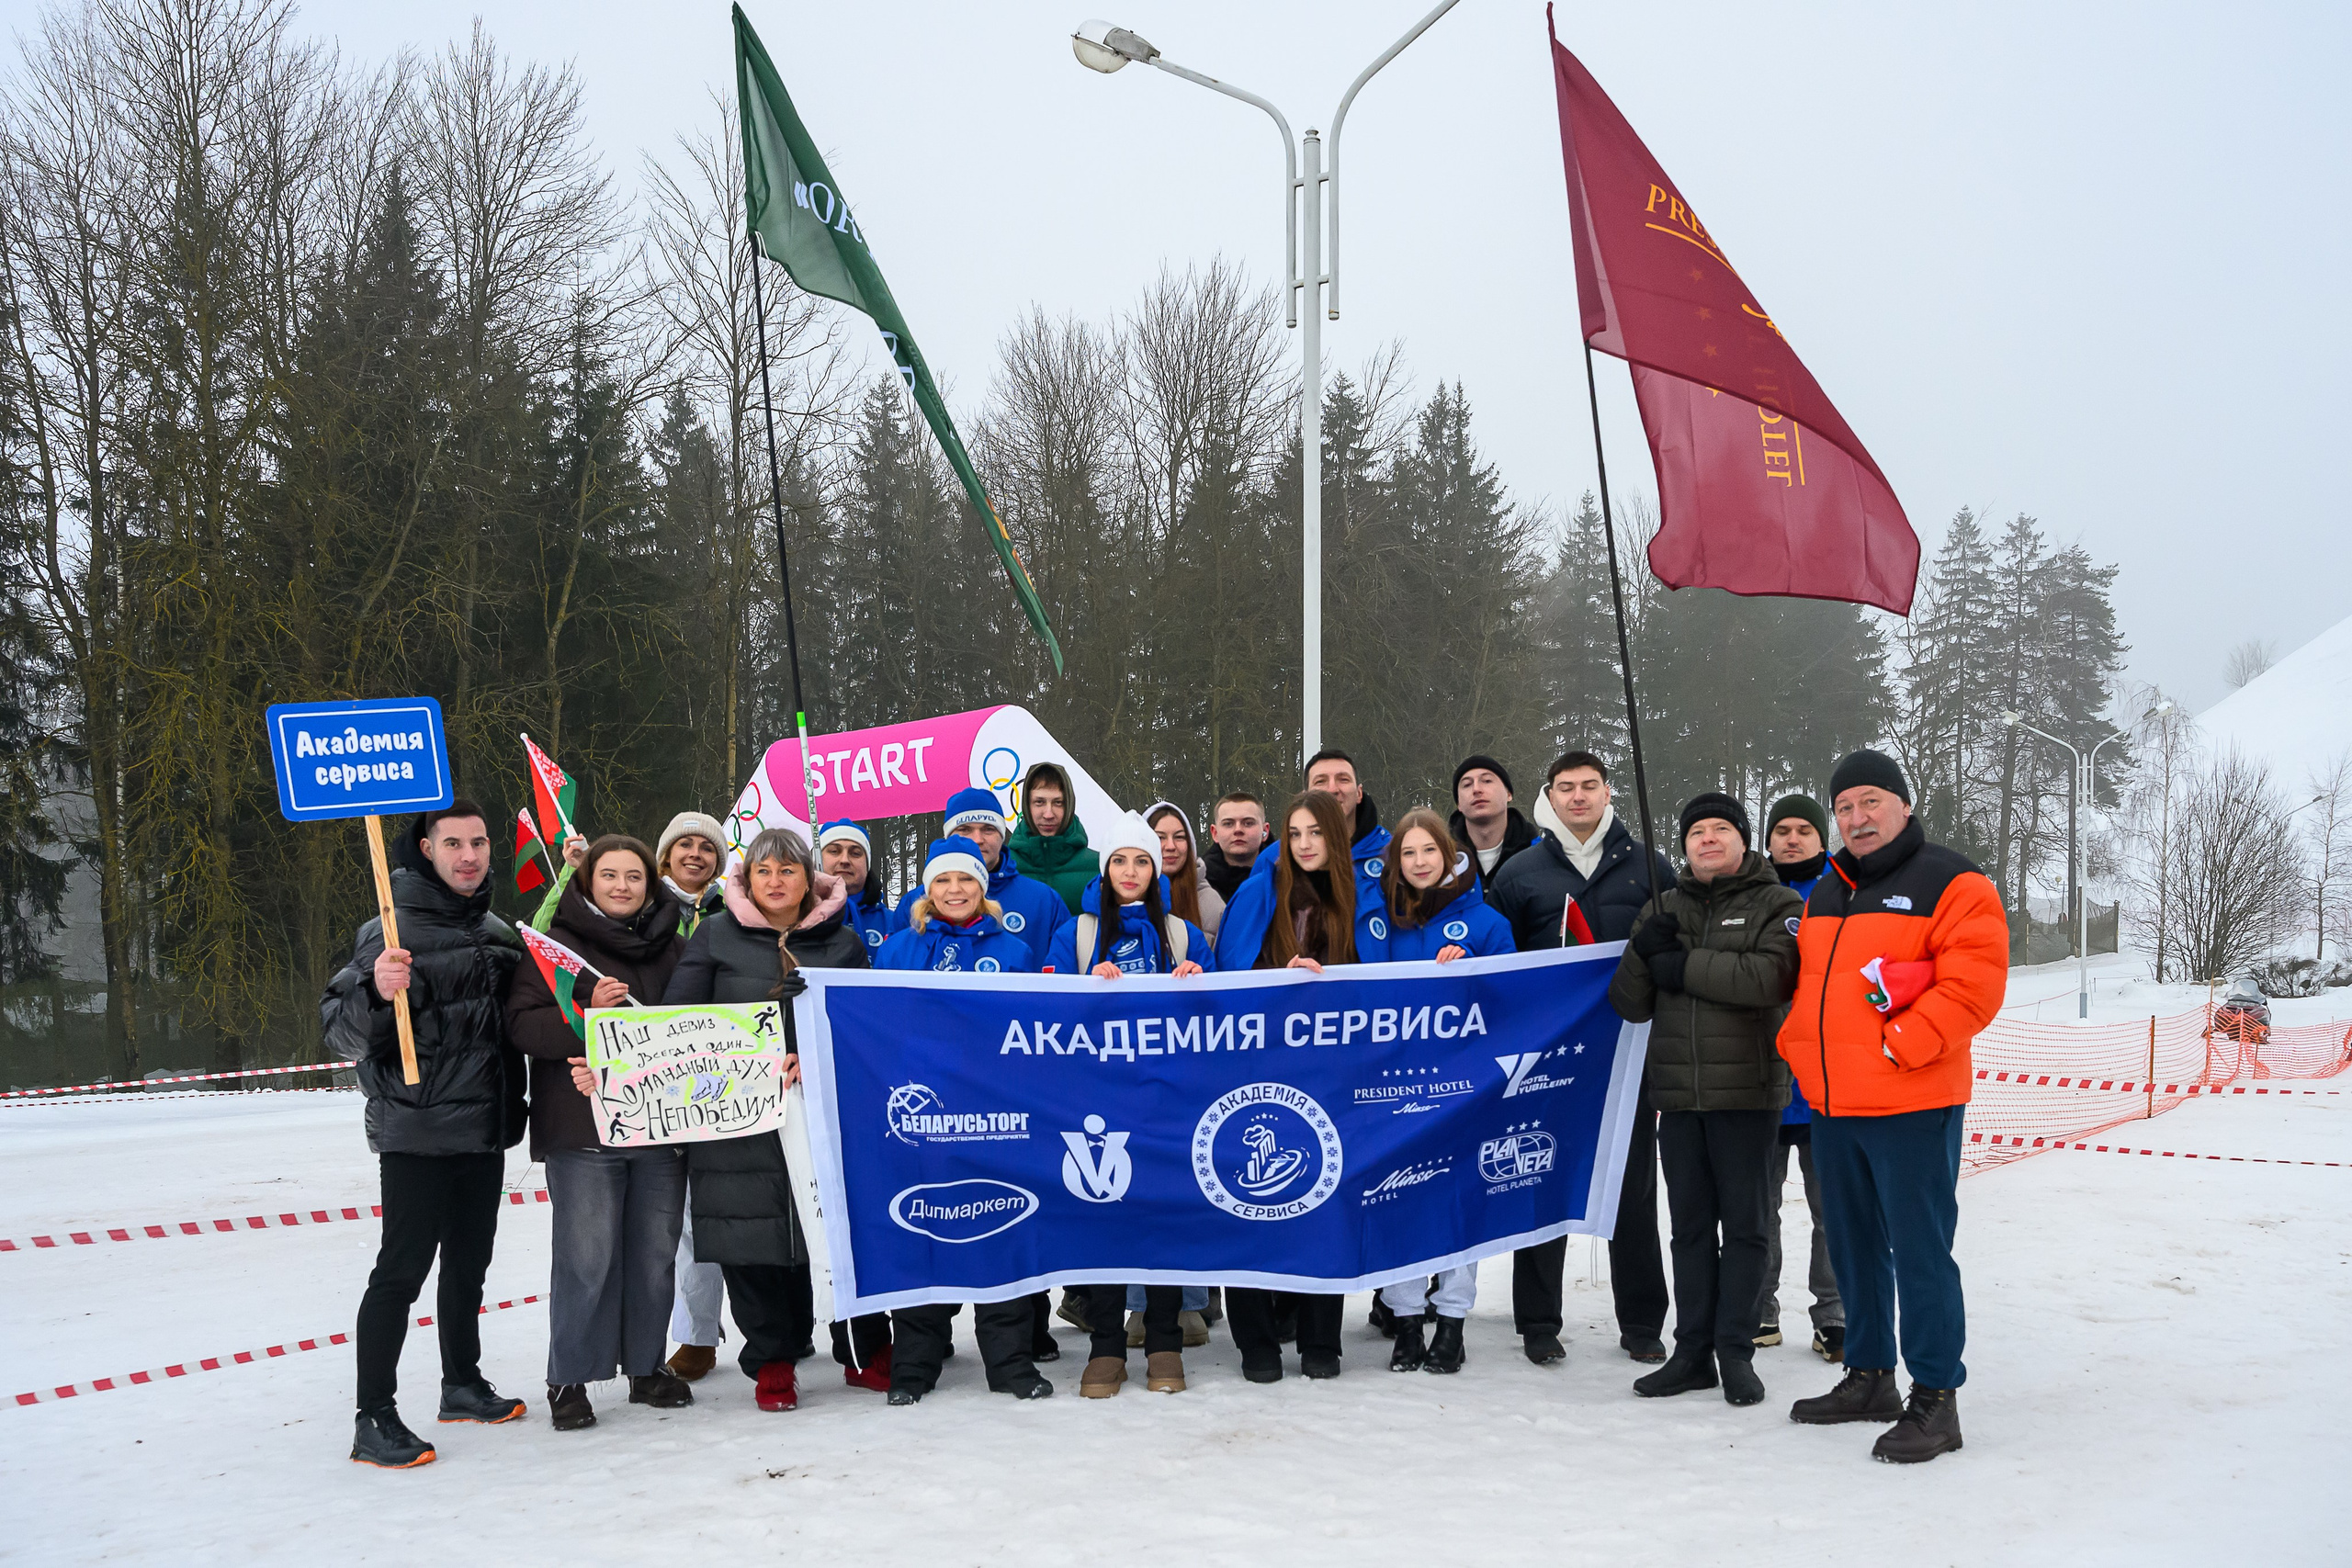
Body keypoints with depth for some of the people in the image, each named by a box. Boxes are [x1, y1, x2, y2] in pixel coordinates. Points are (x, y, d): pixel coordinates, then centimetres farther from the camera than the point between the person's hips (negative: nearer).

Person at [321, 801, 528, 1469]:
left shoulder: (498, 931, 11)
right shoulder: (393, 930, -11)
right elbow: (342, 1033, -16)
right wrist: (376, 992, -33)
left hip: (485, 1130, 7)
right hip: (418, 1132, -7)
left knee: (468, 1263, 17)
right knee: (403, 1269, -7)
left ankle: (463, 1384, 31)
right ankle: (374, 1420, -1)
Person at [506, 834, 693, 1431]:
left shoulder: (674, 950, 14)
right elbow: (523, 1025, -9)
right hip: (583, 1130, -4)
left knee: (655, 1253, 9)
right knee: (585, 1257, -5)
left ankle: (647, 1365, 22)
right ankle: (570, 1378, 7)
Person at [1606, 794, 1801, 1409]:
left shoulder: (1778, 906, 1)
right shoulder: (1663, 909, 14)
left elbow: (1769, 976, -20)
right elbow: (1628, 1005, 9)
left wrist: (1683, 966, -14)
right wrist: (1643, 953, -10)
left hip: (1747, 1093, -4)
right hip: (1677, 1094, 4)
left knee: (1742, 1224, 2)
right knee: (1691, 1225, 9)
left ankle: (1736, 1352, 9)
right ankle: (1692, 1352, 15)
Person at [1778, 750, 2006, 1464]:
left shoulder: (1949, 881, -5)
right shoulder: (1825, 895, 17)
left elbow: (1975, 978, -15)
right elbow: (1805, 983, 24)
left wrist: (1900, 1044, -19)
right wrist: (1800, 1046, 7)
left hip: (1911, 1105, -8)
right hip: (1830, 1101, 8)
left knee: (1918, 1249, -6)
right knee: (1853, 1245, 15)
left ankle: (1935, 1398, 1)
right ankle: (1868, 1376, 28)